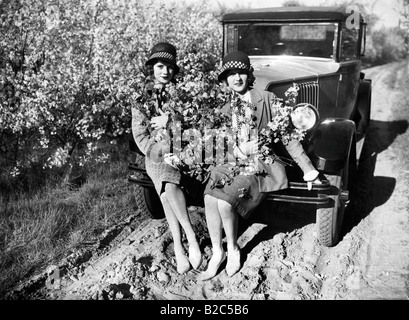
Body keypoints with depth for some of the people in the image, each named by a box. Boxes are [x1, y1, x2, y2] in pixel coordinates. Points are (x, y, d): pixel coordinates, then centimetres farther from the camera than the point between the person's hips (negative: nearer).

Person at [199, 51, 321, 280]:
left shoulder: (267, 99, -1)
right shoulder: (226, 110, 13)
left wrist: (308, 169, -4)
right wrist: (240, 150, -9)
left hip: (263, 165, -4)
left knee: (224, 201, -26)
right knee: (209, 198, -24)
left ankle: (233, 250, 0)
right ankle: (217, 252, -7)